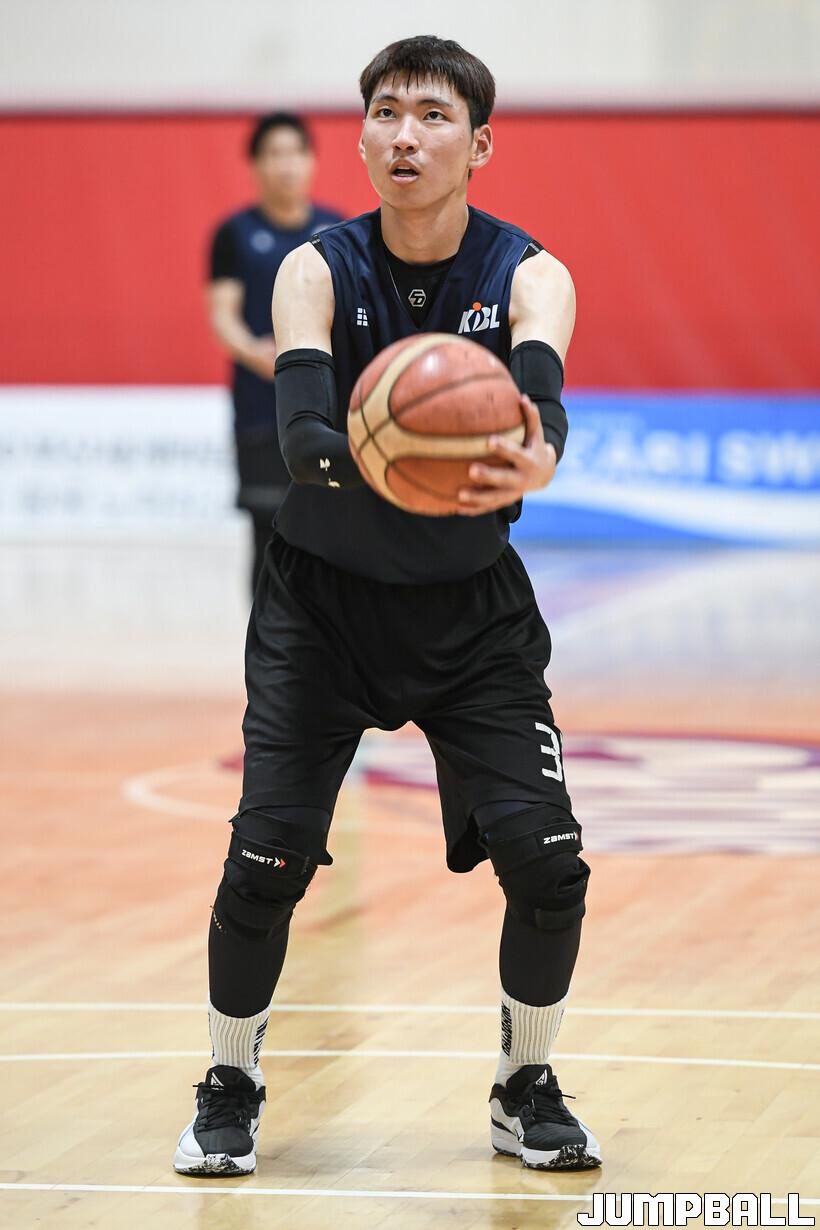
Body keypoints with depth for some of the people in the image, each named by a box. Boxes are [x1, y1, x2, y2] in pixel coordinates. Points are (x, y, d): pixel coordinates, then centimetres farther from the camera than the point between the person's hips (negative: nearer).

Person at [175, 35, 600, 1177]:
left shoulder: (527, 274, -13)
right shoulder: (319, 271, -13)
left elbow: (540, 390, -35)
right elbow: (299, 419, -31)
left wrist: (533, 458, -60)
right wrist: (364, 461, -55)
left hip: (473, 610, 1)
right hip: (322, 599, 0)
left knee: (547, 860, -9)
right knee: (265, 858, -9)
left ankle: (526, 1092, 14)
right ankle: (230, 1090, 14)